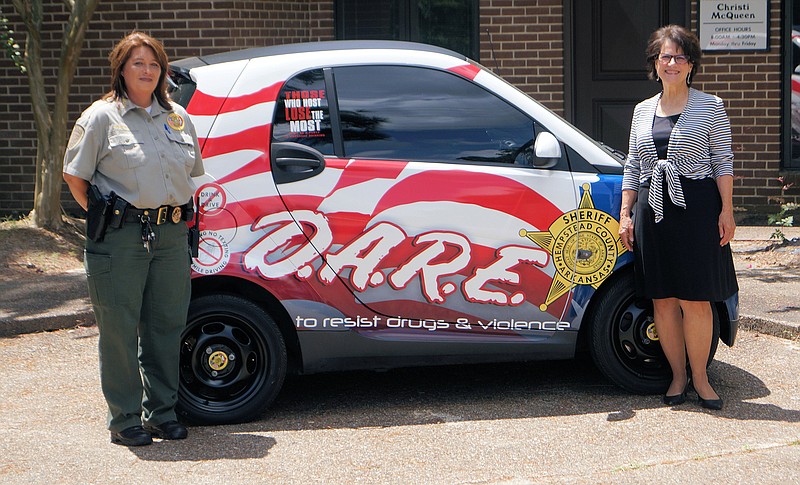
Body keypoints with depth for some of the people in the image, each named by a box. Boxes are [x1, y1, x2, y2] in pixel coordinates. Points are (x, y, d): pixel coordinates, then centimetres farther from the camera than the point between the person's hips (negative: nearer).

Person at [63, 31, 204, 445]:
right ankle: (124, 420, 10)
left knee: (167, 325, 9)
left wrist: (182, 215, 13)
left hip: (171, 235, 5)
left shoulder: (177, 117, 14)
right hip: (121, 237, -5)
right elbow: (74, 176, 0)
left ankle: (161, 412, 21)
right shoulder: (102, 117, -1)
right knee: (119, 329, 0)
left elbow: (190, 174, 24)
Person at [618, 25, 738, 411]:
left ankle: (699, 377, 10)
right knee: (663, 300, 5)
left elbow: (723, 162, 1)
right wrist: (626, 214, 11)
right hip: (652, 212, 4)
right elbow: (632, 167, 17)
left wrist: (726, 211, -6)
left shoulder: (709, 107, 2)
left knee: (694, 300, -4)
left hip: (696, 209, -4)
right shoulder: (643, 110, 14)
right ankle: (677, 375, 17)